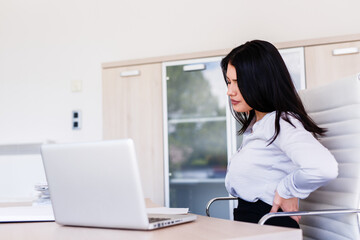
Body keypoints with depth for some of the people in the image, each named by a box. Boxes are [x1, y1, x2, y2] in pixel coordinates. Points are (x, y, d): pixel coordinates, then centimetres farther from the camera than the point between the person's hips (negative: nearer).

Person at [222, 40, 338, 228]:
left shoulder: (281, 123, -13)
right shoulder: (253, 124, 16)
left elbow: (324, 168, -28)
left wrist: (286, 190, -14)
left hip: (268, 225, -8)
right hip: (245, 221, 8)